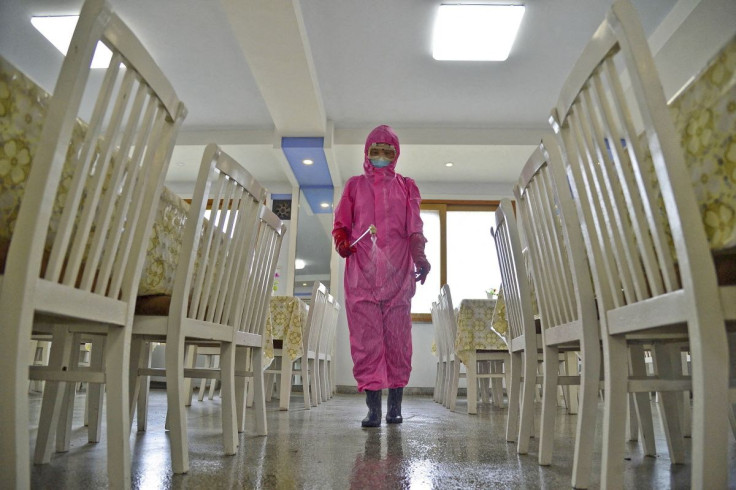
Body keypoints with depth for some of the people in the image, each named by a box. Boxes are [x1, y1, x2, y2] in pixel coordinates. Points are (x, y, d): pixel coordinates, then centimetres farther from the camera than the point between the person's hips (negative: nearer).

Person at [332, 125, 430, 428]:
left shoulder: (406, 187, 17)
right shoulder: (354, 186, 18)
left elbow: (415, 228, 9)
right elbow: (341, 224, 14)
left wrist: (420, 257, -7)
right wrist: (341, 242, -8)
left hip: (397, 273, 0)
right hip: (361, 272, 0)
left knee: (397, 336, 0)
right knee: (366, 337, -5)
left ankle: (395, 405, 10)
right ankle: (373, 408, -1)